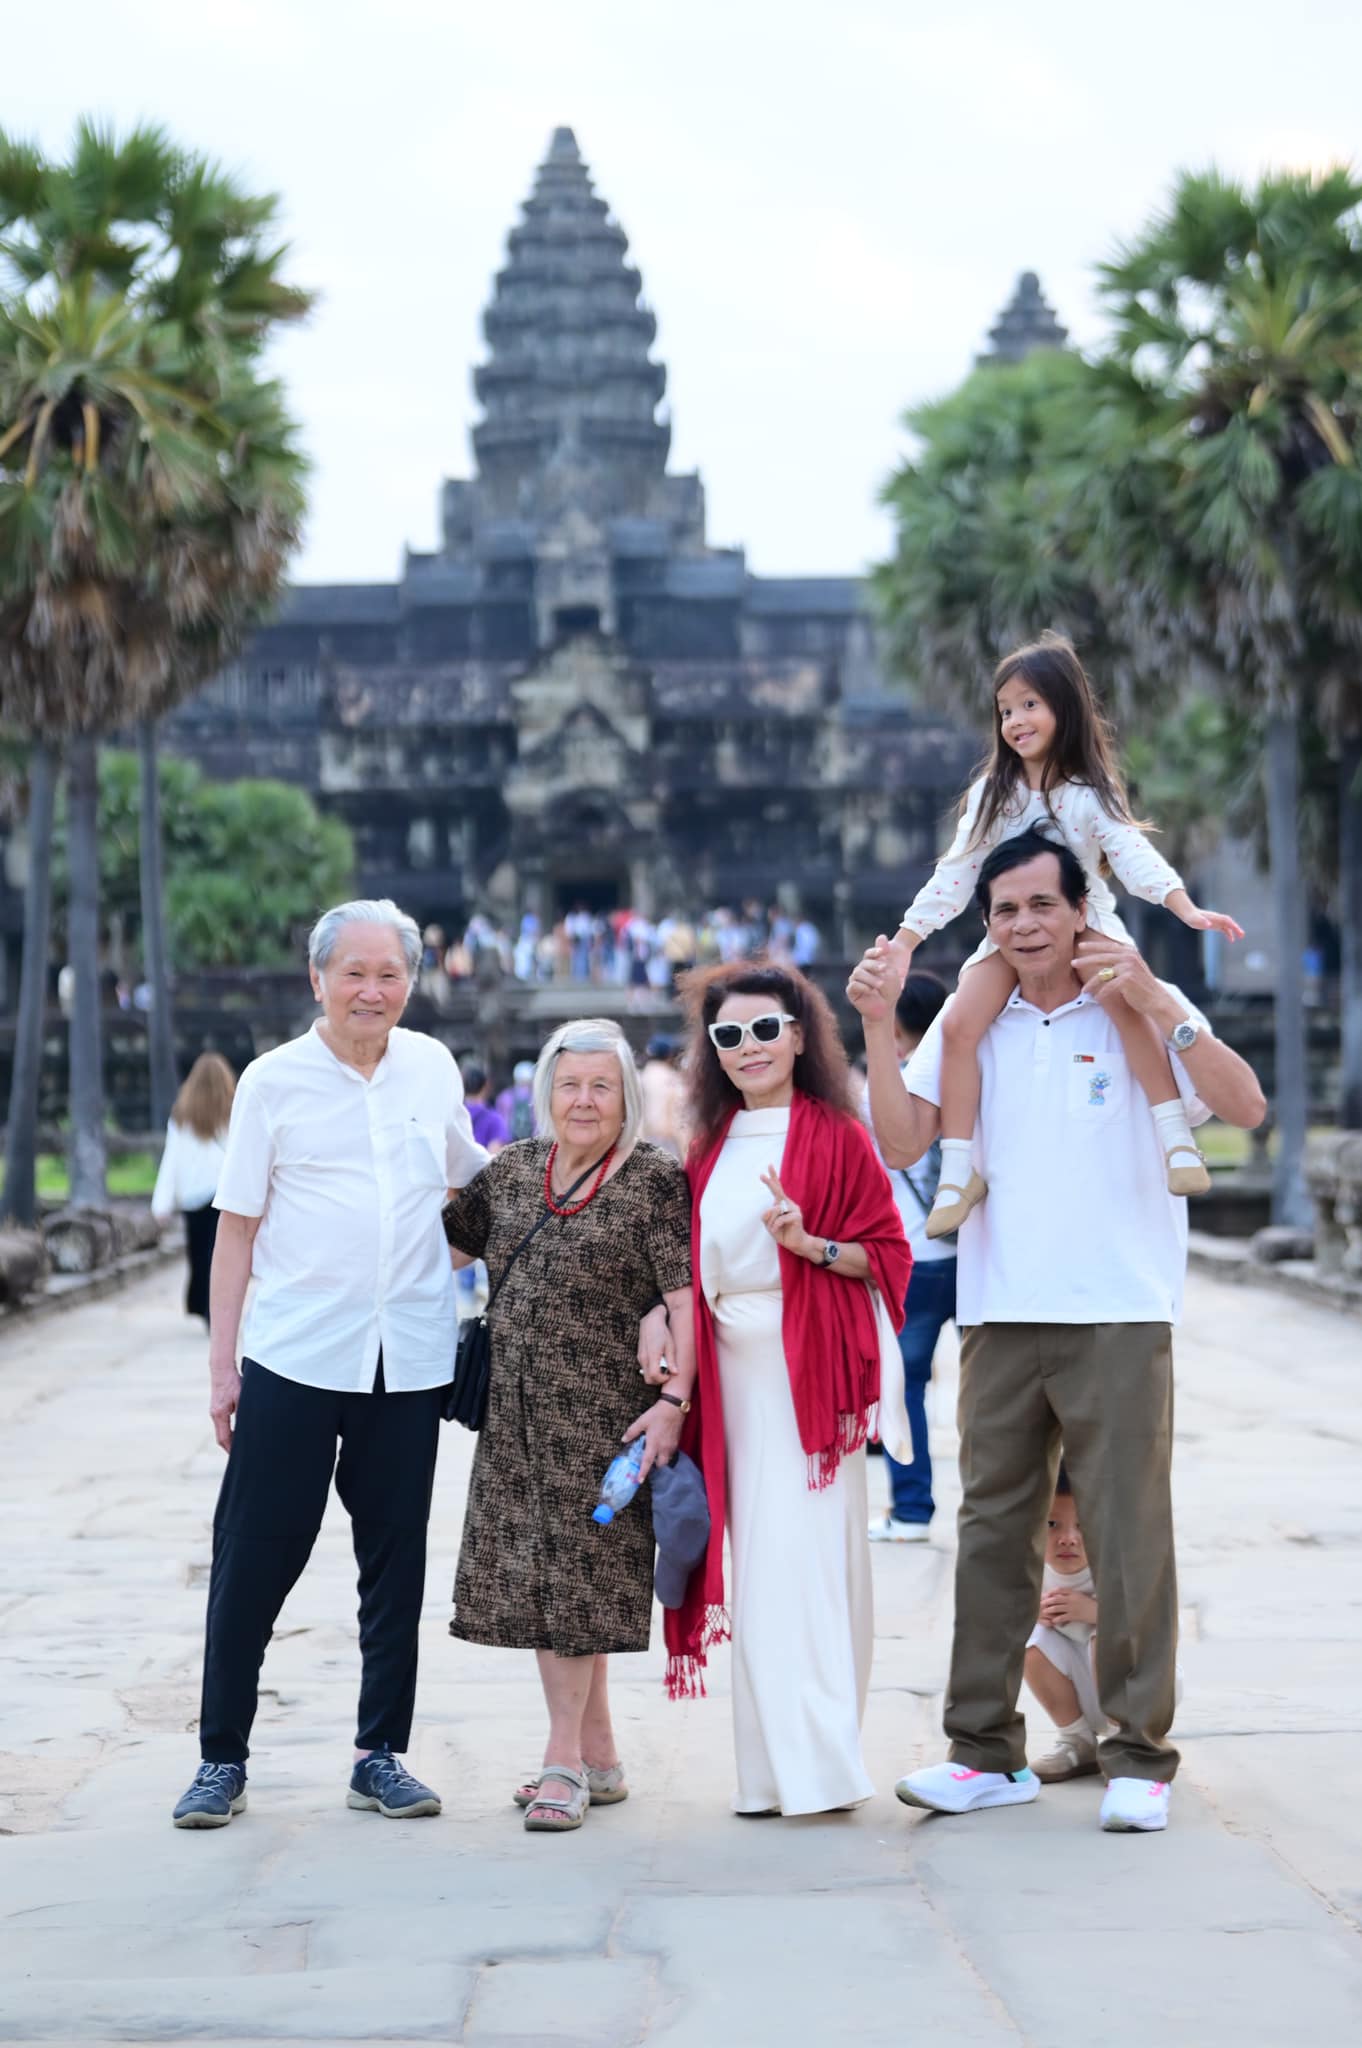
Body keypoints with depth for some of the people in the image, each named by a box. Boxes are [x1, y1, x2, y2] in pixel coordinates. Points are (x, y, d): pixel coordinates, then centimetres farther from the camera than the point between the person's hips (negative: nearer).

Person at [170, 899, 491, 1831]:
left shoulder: (433, 1067, 7)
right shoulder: (275, 1080, -1)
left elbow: (468, 1178, 25)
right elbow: (238, 1225, 1)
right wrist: (222, 1360, -3)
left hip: (409, 1360, 3)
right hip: (293, 1359, -3)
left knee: (396, 1560, 8)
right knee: (255, 1556, 0)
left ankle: (381, 1755, 18)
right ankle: (222, 1757, 11)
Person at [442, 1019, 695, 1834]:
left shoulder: (656, 1180, -6)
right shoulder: (513, 1170, 10)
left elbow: (688, 1298, -11)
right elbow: (443, 1243, 20)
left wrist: (674, 1400, -18)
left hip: (604, 1409, -6)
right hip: (518, 1413, 6)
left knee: (575, 1573, -4)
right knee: (535, 1576, 9)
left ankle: (565, 1759, 6)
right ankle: (600, 1758, 20)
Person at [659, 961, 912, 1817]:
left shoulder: (836, 1135, -4)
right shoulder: (712, 1147, 13)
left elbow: (889, 1253, -5)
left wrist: (810, 1245, -19)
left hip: (807, 1368, -5)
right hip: (731, 1373, 6)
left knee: (801, 1557, -9)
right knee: (760, 1562, 5)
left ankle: (818, 1766, -6)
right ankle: (777, 1769, 8)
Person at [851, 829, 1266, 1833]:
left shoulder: (1147, 1009, 1)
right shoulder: (968, 1021, 11)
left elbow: (1246, 1107, -13)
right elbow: (902, 1142, 4)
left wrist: (1153, 1001, -22)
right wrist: (879, 1026, -7)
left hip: (1120, 1316, -4)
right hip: (1000, 1317, 4)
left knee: (1130, 1537, -3)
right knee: (991, 1533, 7)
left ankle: (1140, 1757, 6)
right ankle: (988, 1750, 15)